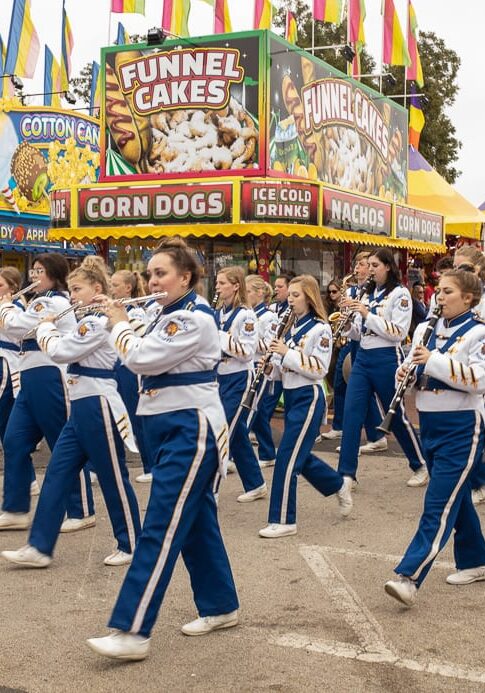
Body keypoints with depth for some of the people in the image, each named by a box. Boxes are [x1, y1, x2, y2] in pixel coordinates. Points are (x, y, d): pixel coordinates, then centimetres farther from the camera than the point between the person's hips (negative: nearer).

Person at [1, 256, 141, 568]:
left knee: (113, 478, 2)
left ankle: (131, 545, 16)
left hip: (98, 407, -10)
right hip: (81, 408, 10)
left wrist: (46, 327, -1)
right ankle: (40, 547, 10)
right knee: (57, 474, 7)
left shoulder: (99, 322, -17)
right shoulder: (90, 321, 15)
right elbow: (66, 350, 19)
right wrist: (51, 329, 6)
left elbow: (59, 351, -18)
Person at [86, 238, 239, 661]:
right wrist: (121, 326, 2)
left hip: (192, 430, -10)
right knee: (195, 520, 15)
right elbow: (140, 361, 14)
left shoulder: (195, 319, -17)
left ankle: (133, 632, -9)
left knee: (161, 528, -11)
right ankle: (221, 607, 28)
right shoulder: (169, 318, 13)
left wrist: (119, 324, -4)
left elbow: (141, 358, -21)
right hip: (169, 428, 10)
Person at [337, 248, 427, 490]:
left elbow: (398, 333, -17)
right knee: (351, 414, -3)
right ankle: (346, 474, 0)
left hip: (387, 360, -6)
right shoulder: (367, 294, 12)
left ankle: (421, 466, 23)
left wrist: (367, 314, -20)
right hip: (362, 358, 6)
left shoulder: (399, 293, -8)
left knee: (396, 416, 4)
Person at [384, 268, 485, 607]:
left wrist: (434, 360, -27)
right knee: (455, 497, 17)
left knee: (439, 504, -10)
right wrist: (405, 373, -9)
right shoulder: (425, 329, 9)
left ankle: (409, 577, -15)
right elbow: (412, 366, 15)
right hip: (430, 423, 7)